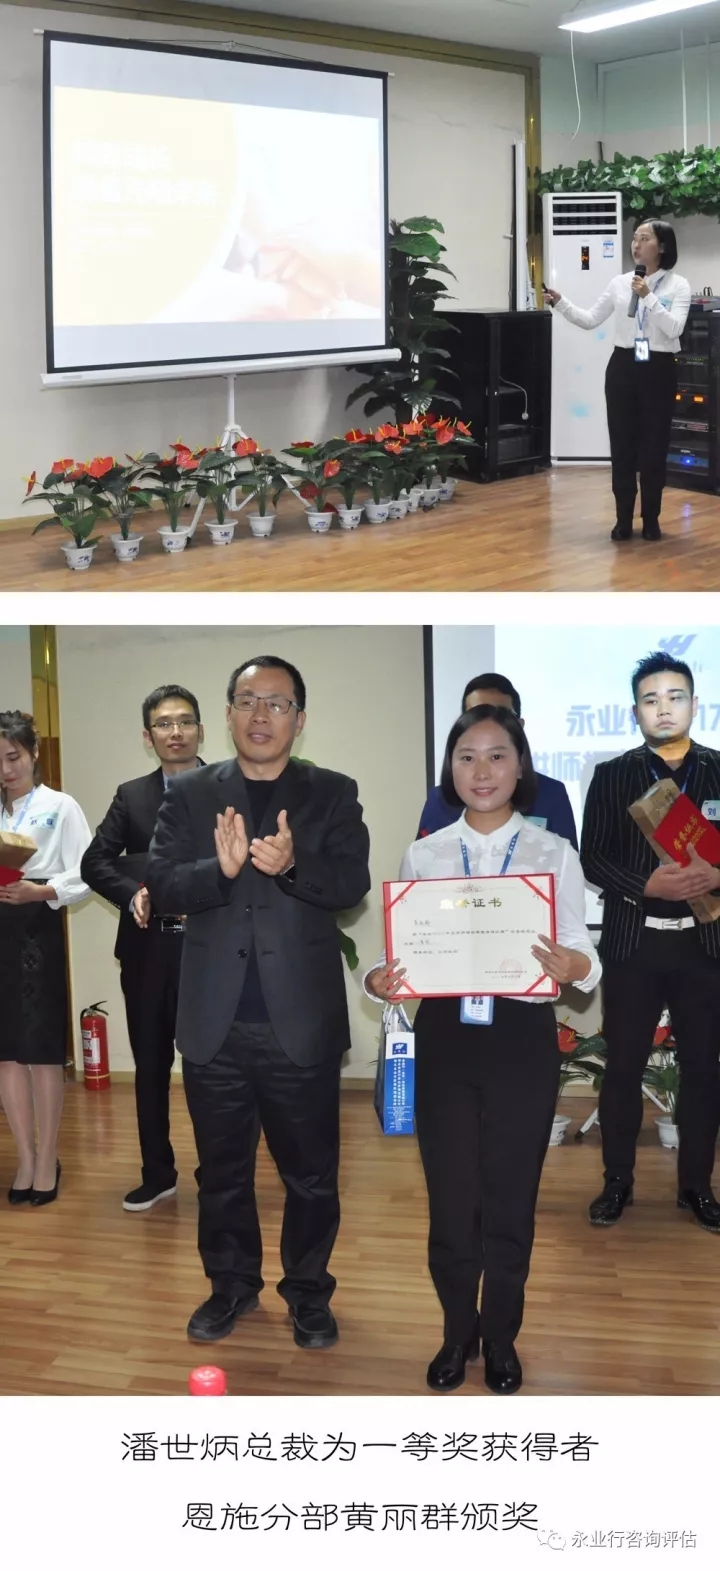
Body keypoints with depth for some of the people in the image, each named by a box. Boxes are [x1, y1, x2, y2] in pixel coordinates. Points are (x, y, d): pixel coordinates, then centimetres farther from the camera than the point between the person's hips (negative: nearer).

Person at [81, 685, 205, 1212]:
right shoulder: (131, 796, 9)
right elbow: (95, 862, 3)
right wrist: (135, 894, -14)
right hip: (148, 951, 4)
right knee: (151, 1066, 13)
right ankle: (158, 1175, 27)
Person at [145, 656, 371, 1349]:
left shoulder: (332, 795, 1)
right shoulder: (189, 794, 4)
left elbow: (353, 883, -11)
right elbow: (159, 885, -7)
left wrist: (293, 865, -31)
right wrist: (221, 868, -27)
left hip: (302, 1023, -1)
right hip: (214, 1023, 1)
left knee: (311, 1173, 10)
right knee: (222, 1169, 16)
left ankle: (309, 1292, 27)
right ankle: (232, 1284, 33)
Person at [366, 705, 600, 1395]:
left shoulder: (555, 853, -1)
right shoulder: (423, 855, 3)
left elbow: (584, 958, -5)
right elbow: (402, 952, 6)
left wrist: (571, 965, -27)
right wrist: (380, 980, -16)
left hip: (522, 1040, -1)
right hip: (445, 1039, 1)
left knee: (510, 1199, 9)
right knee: (450, 1199, 8)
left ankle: (500, 1335, 30)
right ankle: (458, 1331, 31)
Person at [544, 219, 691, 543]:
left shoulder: (678, 285, -2)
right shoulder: (620, 282, 6)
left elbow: (674, 329, -15)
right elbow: (590, 320, 6)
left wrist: (648, 297, -21)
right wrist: (560, 304, -7)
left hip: (658, 370, -3)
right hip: (623, 367, 3)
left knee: (654, 446, 3)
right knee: (622, 445, 4)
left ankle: (651, 518, 15)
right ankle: (624, 518, 13)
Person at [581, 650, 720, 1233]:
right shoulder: (611, 775, 4)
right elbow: (593, 858, -1)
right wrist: (646, 885, -17)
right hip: (632, 942, 0)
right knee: (623, 1066, 6)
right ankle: (618, 1182, 18)